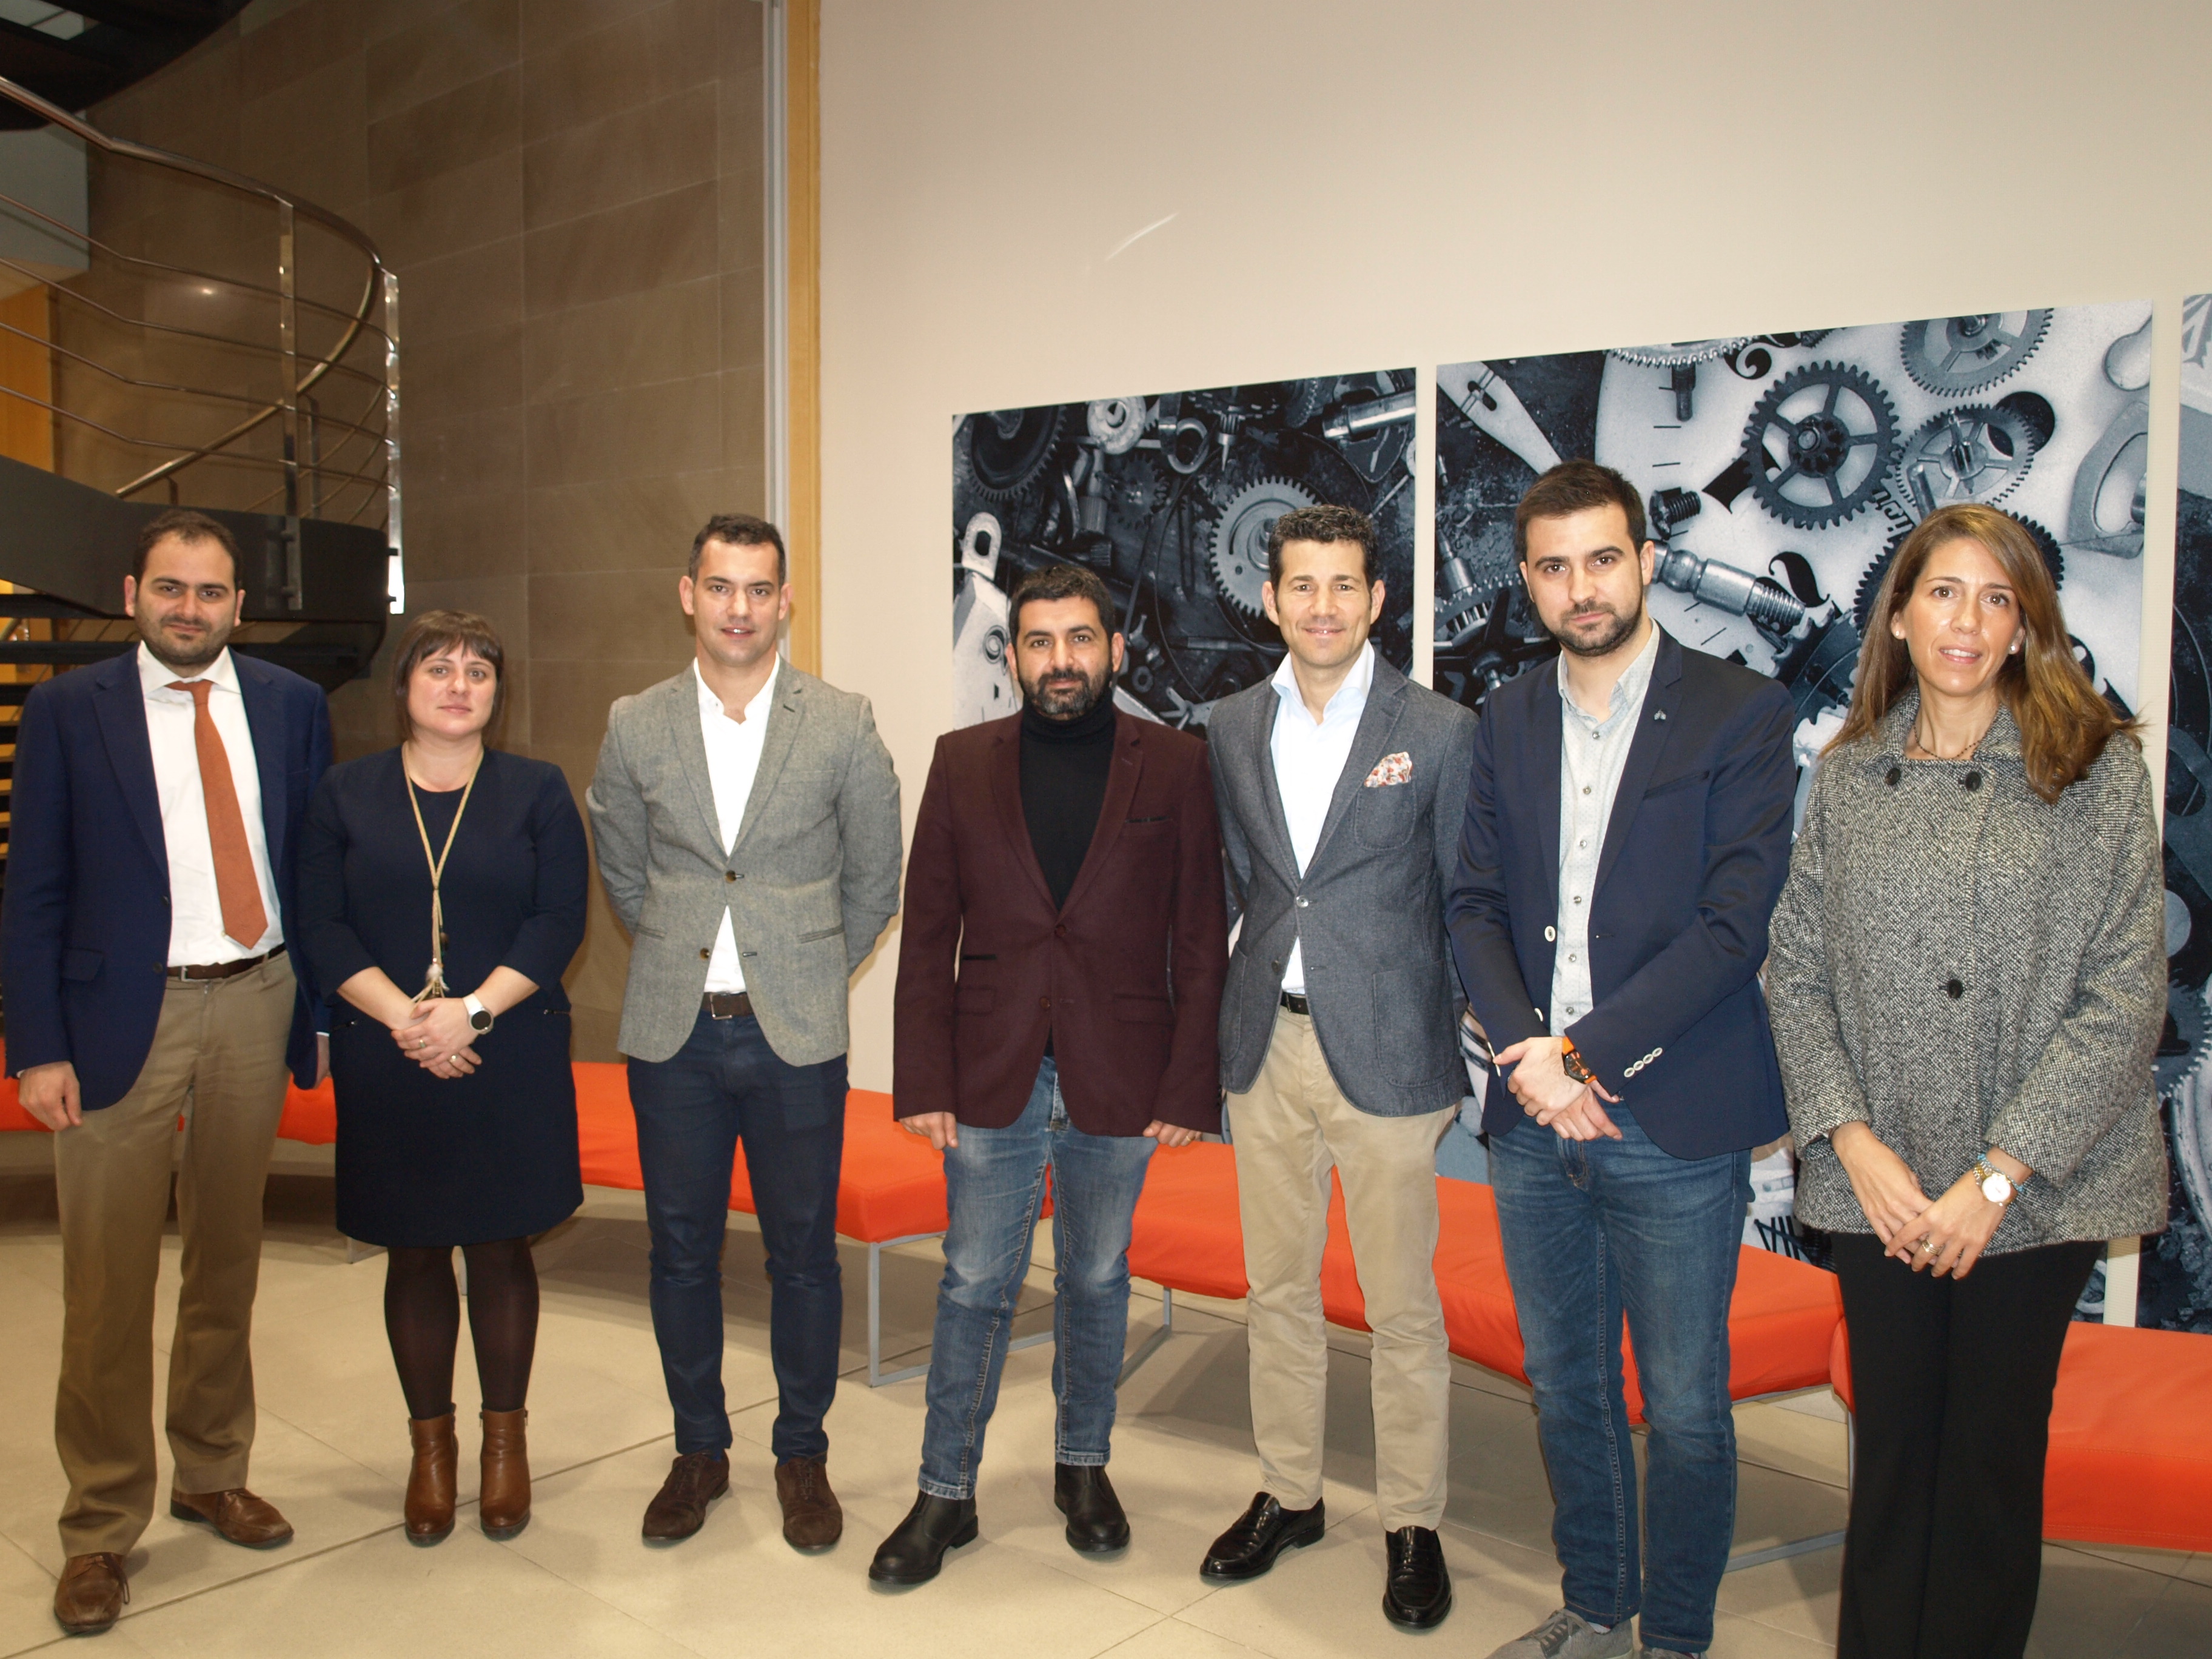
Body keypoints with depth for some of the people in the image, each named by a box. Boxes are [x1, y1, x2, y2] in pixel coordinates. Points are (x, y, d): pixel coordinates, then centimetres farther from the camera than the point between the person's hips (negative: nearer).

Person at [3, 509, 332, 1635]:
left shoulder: (291, 705, 6)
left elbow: (318, 861, 7)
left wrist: (323, 1004, 0)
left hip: (257, 1003, 3)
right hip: (125, 1013, -2)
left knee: (229, 1259, 15)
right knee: (109, 1278, 3)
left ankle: (212, 1475, 33)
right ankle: (101, 1527, 20)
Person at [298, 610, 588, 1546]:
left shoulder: (536, 791, 3)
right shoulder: (346, 794, 6)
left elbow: (560, 920, -5)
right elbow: (322, 926, -1)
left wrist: (472, 1010, -16)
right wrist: (405, 1016, -14)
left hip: (509, 1061, -1)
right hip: (386, 1067, 1)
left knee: (500, 1250, 6)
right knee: (413, 1256, 10)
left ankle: (505, 1437, 23)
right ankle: (430, 1442, 25)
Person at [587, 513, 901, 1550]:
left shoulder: (843, 726, -3)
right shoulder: (635, 727, 2)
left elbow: (875, 877, 5)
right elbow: (621, 871, 15)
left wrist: (812, 972, 8)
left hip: (796, 1035, -1)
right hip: (671, 1034, 2)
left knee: (802, 1252, 7)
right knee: (681, 1250, 12)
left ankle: (803, 1456, 26)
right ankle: (698, 1451, 30)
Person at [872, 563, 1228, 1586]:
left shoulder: (1176, 767, -2)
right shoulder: (963, 763, 2)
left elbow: (1201, 941, -1)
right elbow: (927, 933, 2)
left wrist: (1189, 1085, -7)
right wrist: (923, 1079, -4)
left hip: (1119, 1079, 0)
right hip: (992, 1076, 1)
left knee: (1096, 1280, 15)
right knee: (975, 1284, 8)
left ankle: (1083, 1466, 35)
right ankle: (945, 1493, 24)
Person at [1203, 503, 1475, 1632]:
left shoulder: (1439, 732, -5)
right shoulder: (1232, 728, 6)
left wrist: (1455, 1051, -3)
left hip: (1386, 1052, -4)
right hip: (1265, 1044, 4)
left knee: (1401, 1306, 6)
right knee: (1277, 1291, 15)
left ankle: (1412, 1524, 25)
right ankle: (1288, 1495, 33)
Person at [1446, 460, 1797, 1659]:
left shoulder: (1740, 712, -6)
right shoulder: (1509, 718, 10)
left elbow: (1735, 922, -13)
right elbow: (1477, 906, 6)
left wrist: (1582, 1052, -16)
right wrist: (1524, 1055, -9)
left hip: (1673, 1121, -4)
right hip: (1534, 1117, 5)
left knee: (1684, 1409, 8)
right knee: (1566, 1388, 17)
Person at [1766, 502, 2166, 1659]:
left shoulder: (2097, 768, -4)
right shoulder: (1847, 776, 4)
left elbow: (2124, 996, -8)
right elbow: (1796, 972, 4)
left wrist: (1996, 1177, -12)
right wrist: (1854, 1141, -8)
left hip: (2032, 1190, -2)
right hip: (1879, 1186, 2)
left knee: (1994, 1454, 11)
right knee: (1890, 1445, 13)